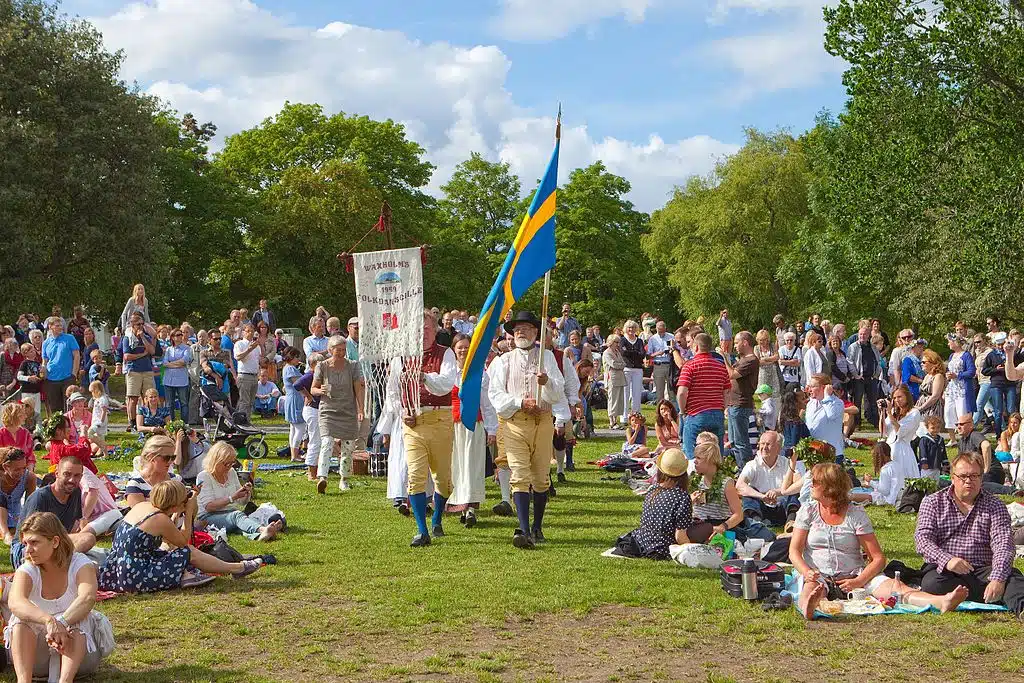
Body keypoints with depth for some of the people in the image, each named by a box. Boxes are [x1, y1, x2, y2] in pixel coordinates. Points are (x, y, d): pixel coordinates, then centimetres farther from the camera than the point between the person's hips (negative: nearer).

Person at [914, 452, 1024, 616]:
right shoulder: (932, 502, 11)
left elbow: (1003, 545, -6)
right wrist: (946, 560, -24)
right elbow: (922, 538, -3)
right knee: (932, 584, -34)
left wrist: (997, 579, -26)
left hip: (982, 571, 0)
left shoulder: (994, 505, 9)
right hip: (944, 570, 0)